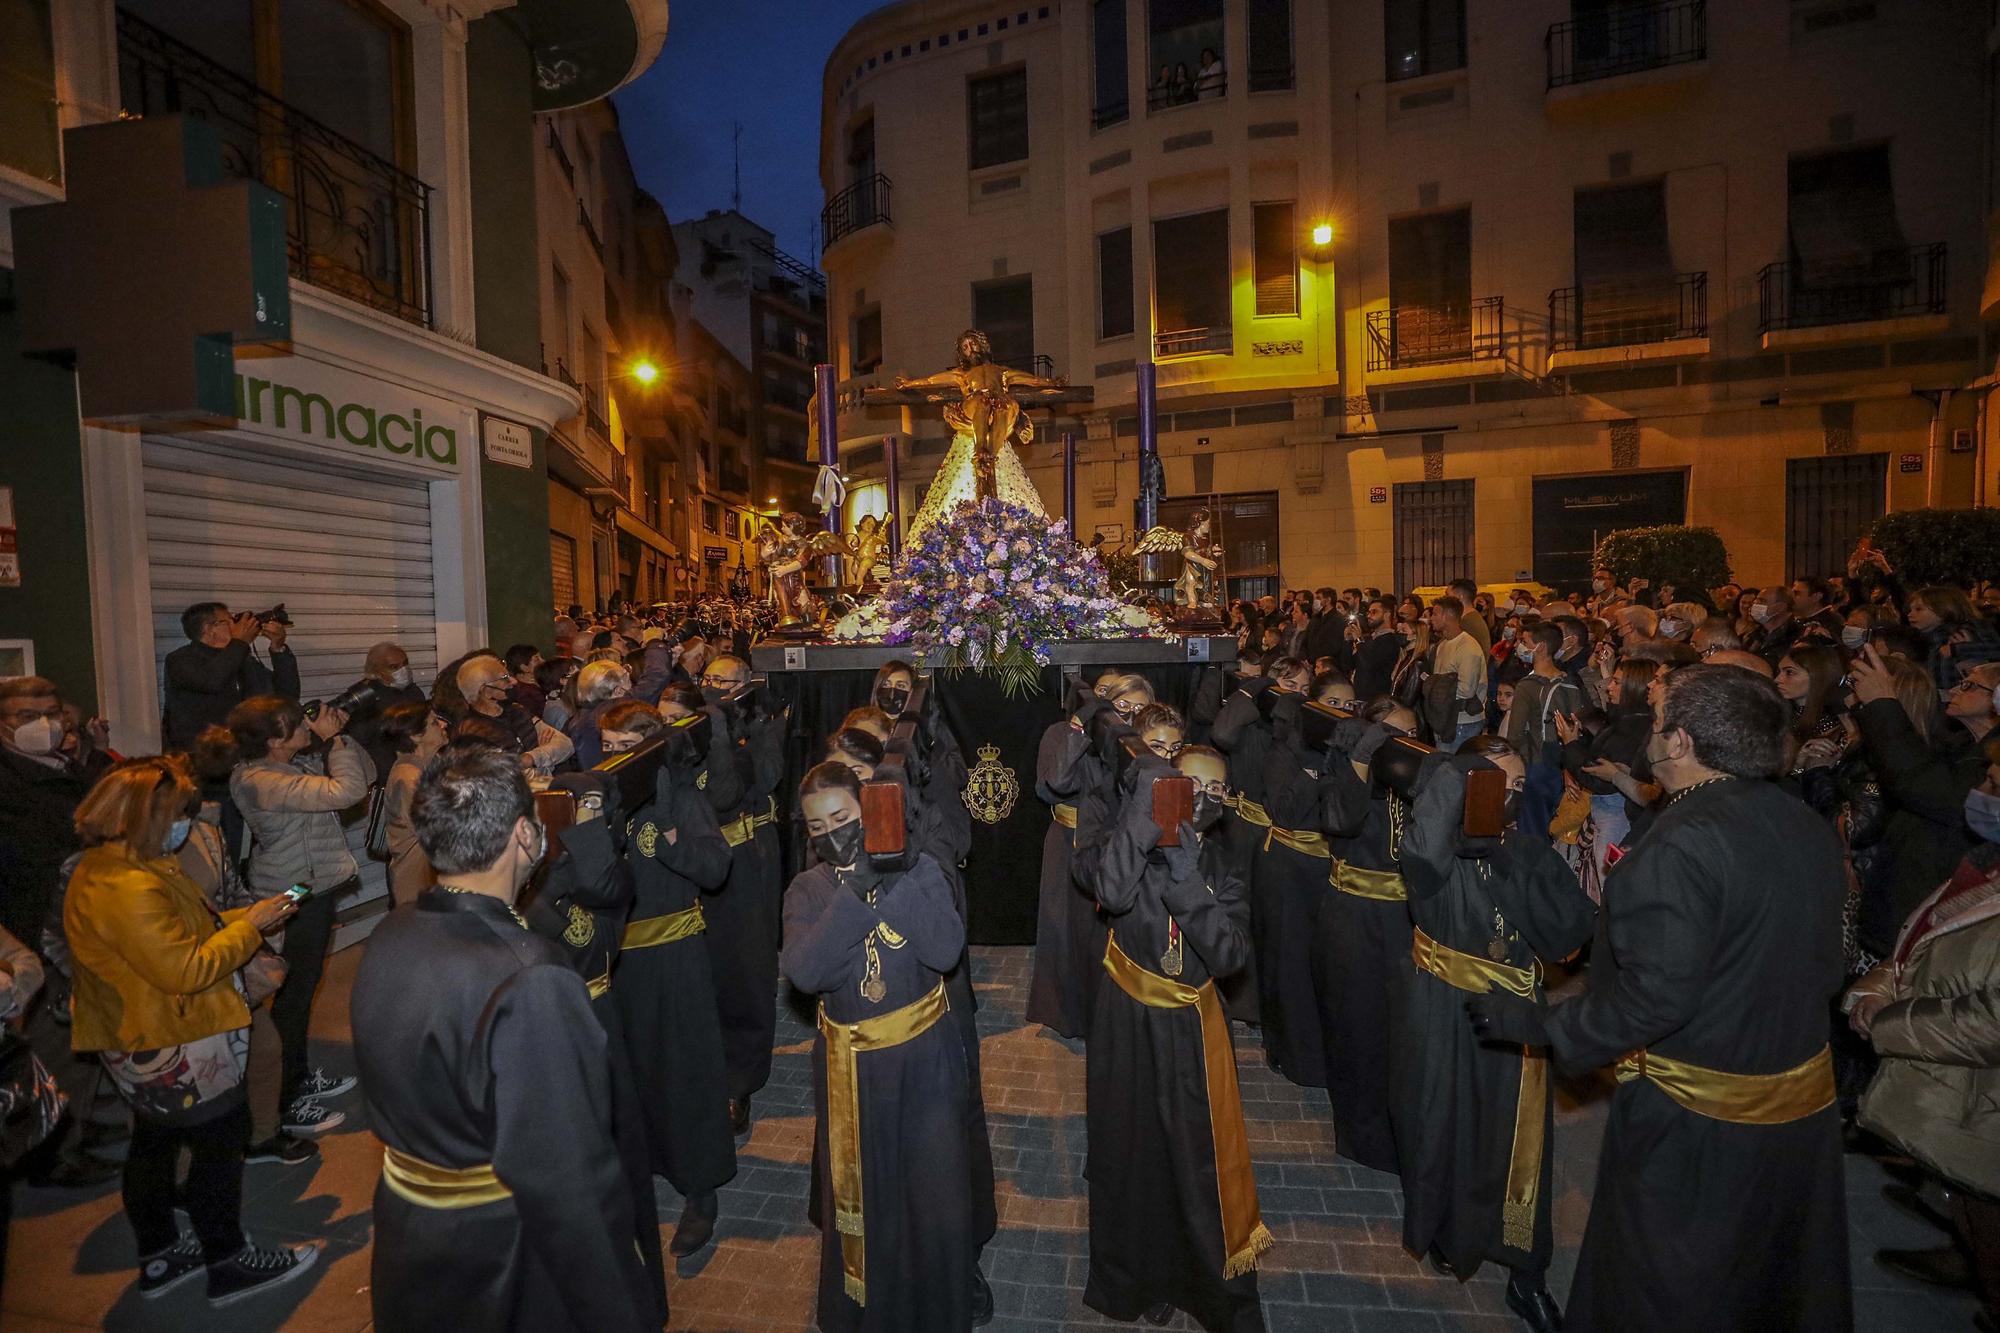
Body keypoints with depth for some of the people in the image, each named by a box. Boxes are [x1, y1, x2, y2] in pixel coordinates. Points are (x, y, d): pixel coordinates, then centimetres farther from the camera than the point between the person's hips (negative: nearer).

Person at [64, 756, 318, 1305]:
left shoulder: (107, 868, 5)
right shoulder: (127, 890, -30)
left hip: (142, 1039, 11)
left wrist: (245, 917, 5)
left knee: (155, 1141, 22)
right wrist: (250, 926, -19)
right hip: (172, 1049, -11)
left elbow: (181, 933, 12)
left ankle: (159, 1257, 39)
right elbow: (187, 970, -29)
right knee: (221, 1141, 4)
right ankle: (229, 1264, 19)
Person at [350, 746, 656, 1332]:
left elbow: (387, 1089, 7)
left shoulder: (387, 938, -8)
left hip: (403, 1231, 8)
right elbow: (568, 1188, -30)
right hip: (501, 1247, -7)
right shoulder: (532, 987, -33)